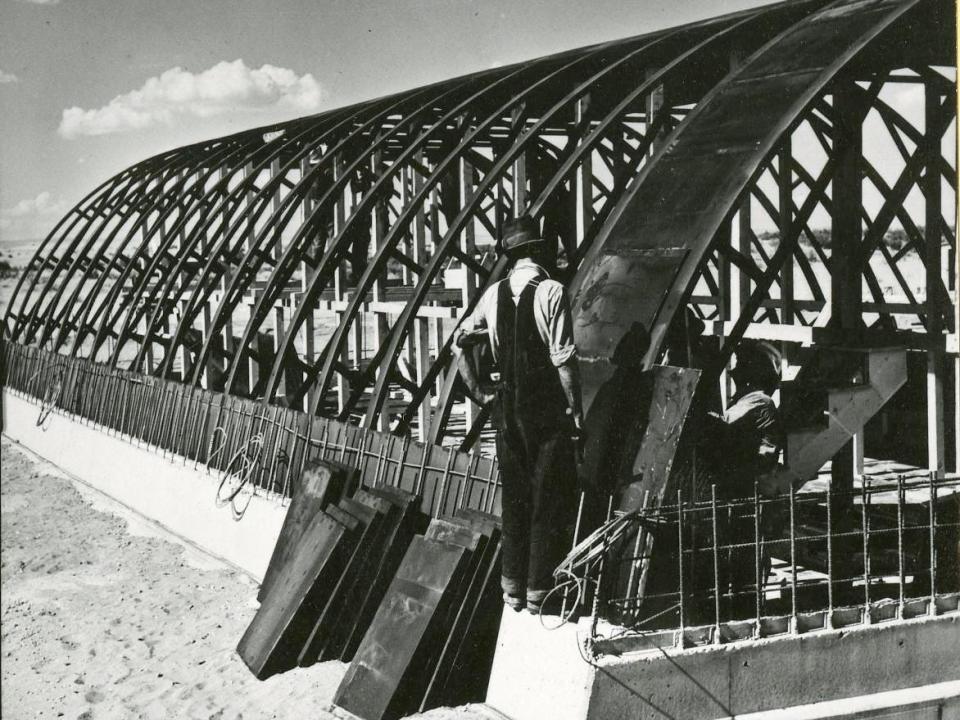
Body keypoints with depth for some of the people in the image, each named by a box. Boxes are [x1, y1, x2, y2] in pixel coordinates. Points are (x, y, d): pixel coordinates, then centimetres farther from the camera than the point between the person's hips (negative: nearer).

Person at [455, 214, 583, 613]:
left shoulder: (494, 293, 4)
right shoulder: (551, 292, -12)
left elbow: (461, 338, 9)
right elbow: (563, 358, -15)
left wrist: (478, 389, 15)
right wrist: (576, 411, -10)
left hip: (508, 405, 5)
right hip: (547, 406, -5)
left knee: (514, 495, 14)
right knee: (551, 497, 4)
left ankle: (513, 588, 21)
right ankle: (539, 591, 6)